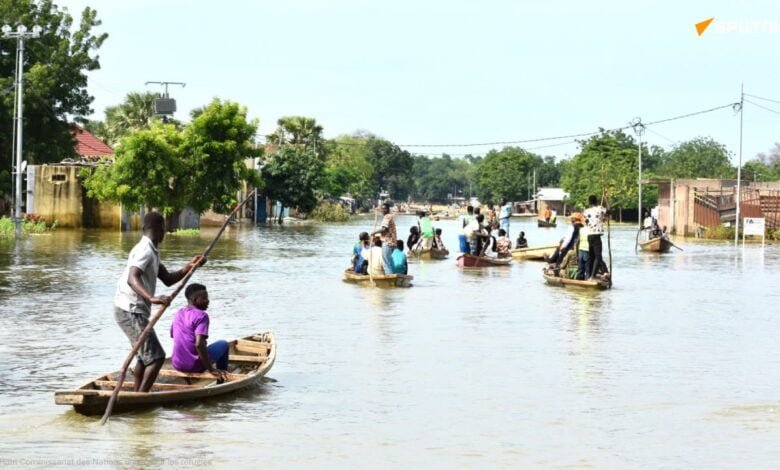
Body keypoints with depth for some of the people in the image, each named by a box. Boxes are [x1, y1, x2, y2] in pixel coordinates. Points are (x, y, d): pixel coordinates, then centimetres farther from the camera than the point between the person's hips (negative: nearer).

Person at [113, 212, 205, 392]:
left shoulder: (151, 251, 14)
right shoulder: (145, 250, -18)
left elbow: (168, 279, 16)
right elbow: (132, 279, -35)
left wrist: (189, 267, 0)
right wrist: (151, 298, -50)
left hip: (133, 311, 11)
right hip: (131, 311, -11)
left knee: (145, 356, 24)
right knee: (156, 357, -14)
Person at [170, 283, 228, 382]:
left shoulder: (179, 313, 7)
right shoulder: (201, 316, -15)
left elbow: (172, 334, 26)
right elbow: (199, 344, -25)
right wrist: (211, 369, -21)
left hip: (176, 364, 7)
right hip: (194, 365, -7)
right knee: (223, 344, 12)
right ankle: (221, 383, 13)